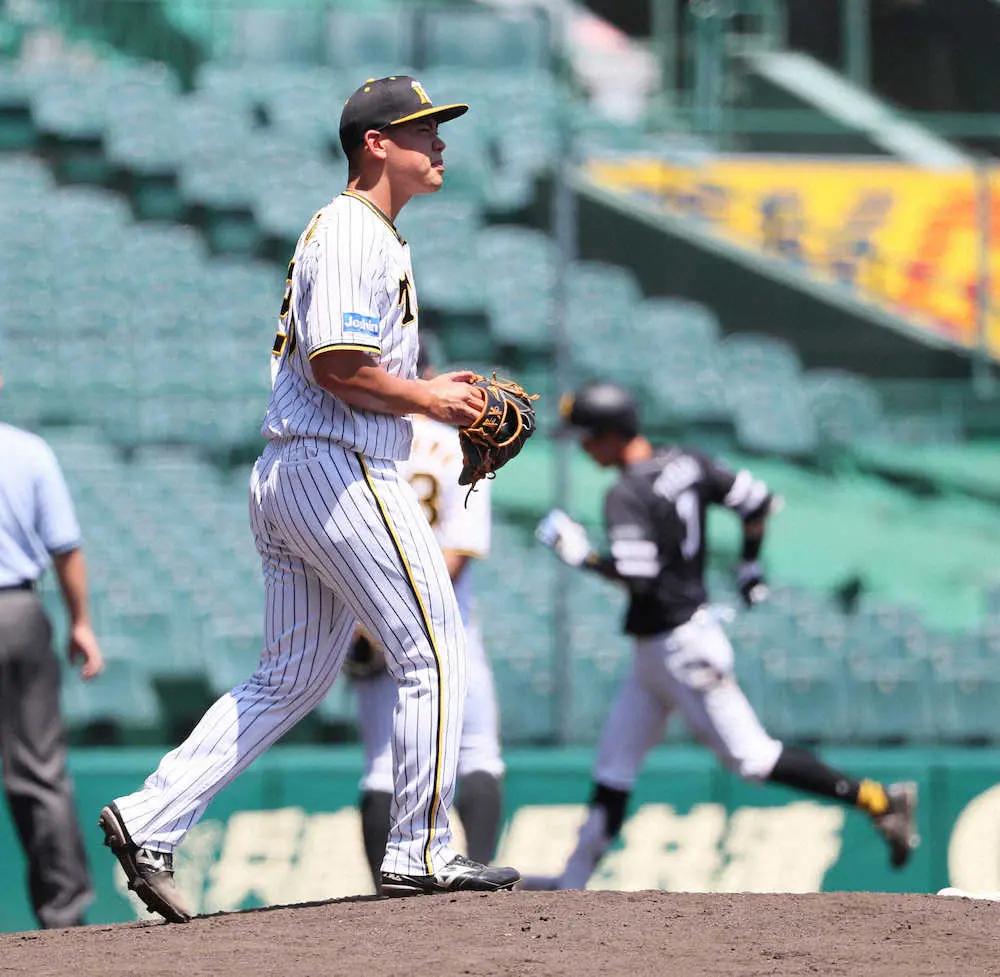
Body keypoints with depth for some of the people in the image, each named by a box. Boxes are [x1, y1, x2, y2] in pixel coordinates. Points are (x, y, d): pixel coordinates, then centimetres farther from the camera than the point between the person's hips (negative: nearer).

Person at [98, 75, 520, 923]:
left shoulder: (370, 235, 22)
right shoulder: (354, 235, -12)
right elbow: (338, 368, -22)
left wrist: (429, 386, 16)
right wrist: (427, 400, -10)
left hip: (287, 475, 11)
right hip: (341, 472, -11)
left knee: (291, 678, 11)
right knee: (434, 653, -4)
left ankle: (152, 820, 5)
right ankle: (421, 855, 0)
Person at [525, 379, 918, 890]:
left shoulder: (627, 495, -19)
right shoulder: (684, 464, 7)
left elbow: (636, 575, -28)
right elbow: (756, 497, 9)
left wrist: (580, 553, -13)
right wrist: (749, 565, 21)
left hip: (680, 648, -10)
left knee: (750, 757, -8)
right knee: (613, 766, 11)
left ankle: (878, 799, -5)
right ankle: (573, 883, 15)